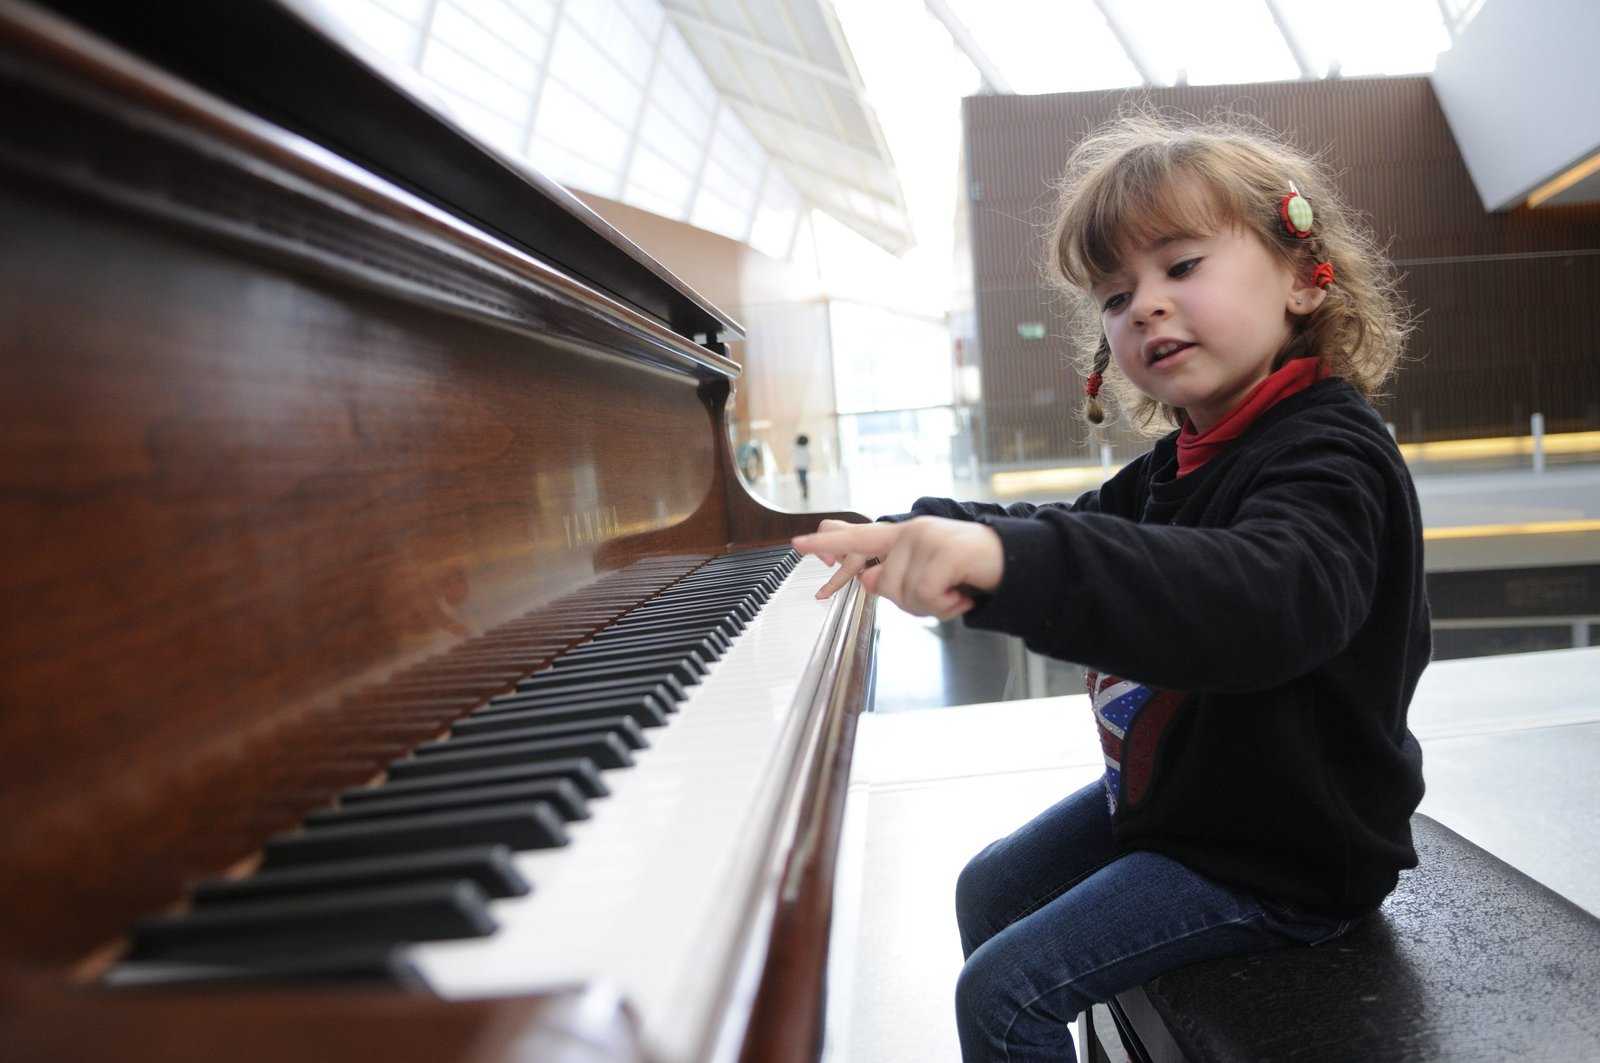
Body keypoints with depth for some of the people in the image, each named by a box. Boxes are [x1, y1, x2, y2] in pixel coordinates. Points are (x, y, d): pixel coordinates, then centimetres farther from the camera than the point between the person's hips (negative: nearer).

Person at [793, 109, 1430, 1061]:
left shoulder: (1327, 455, -26)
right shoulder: (1183, 462, 5)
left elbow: (1269, 597, -46)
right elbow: (1080, 536, 14)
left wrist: (1009, 557, -59)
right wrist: (928, 535, -4)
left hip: (1276, 858, -9)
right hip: (1174, 790, 9)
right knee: (988, 893, 20)